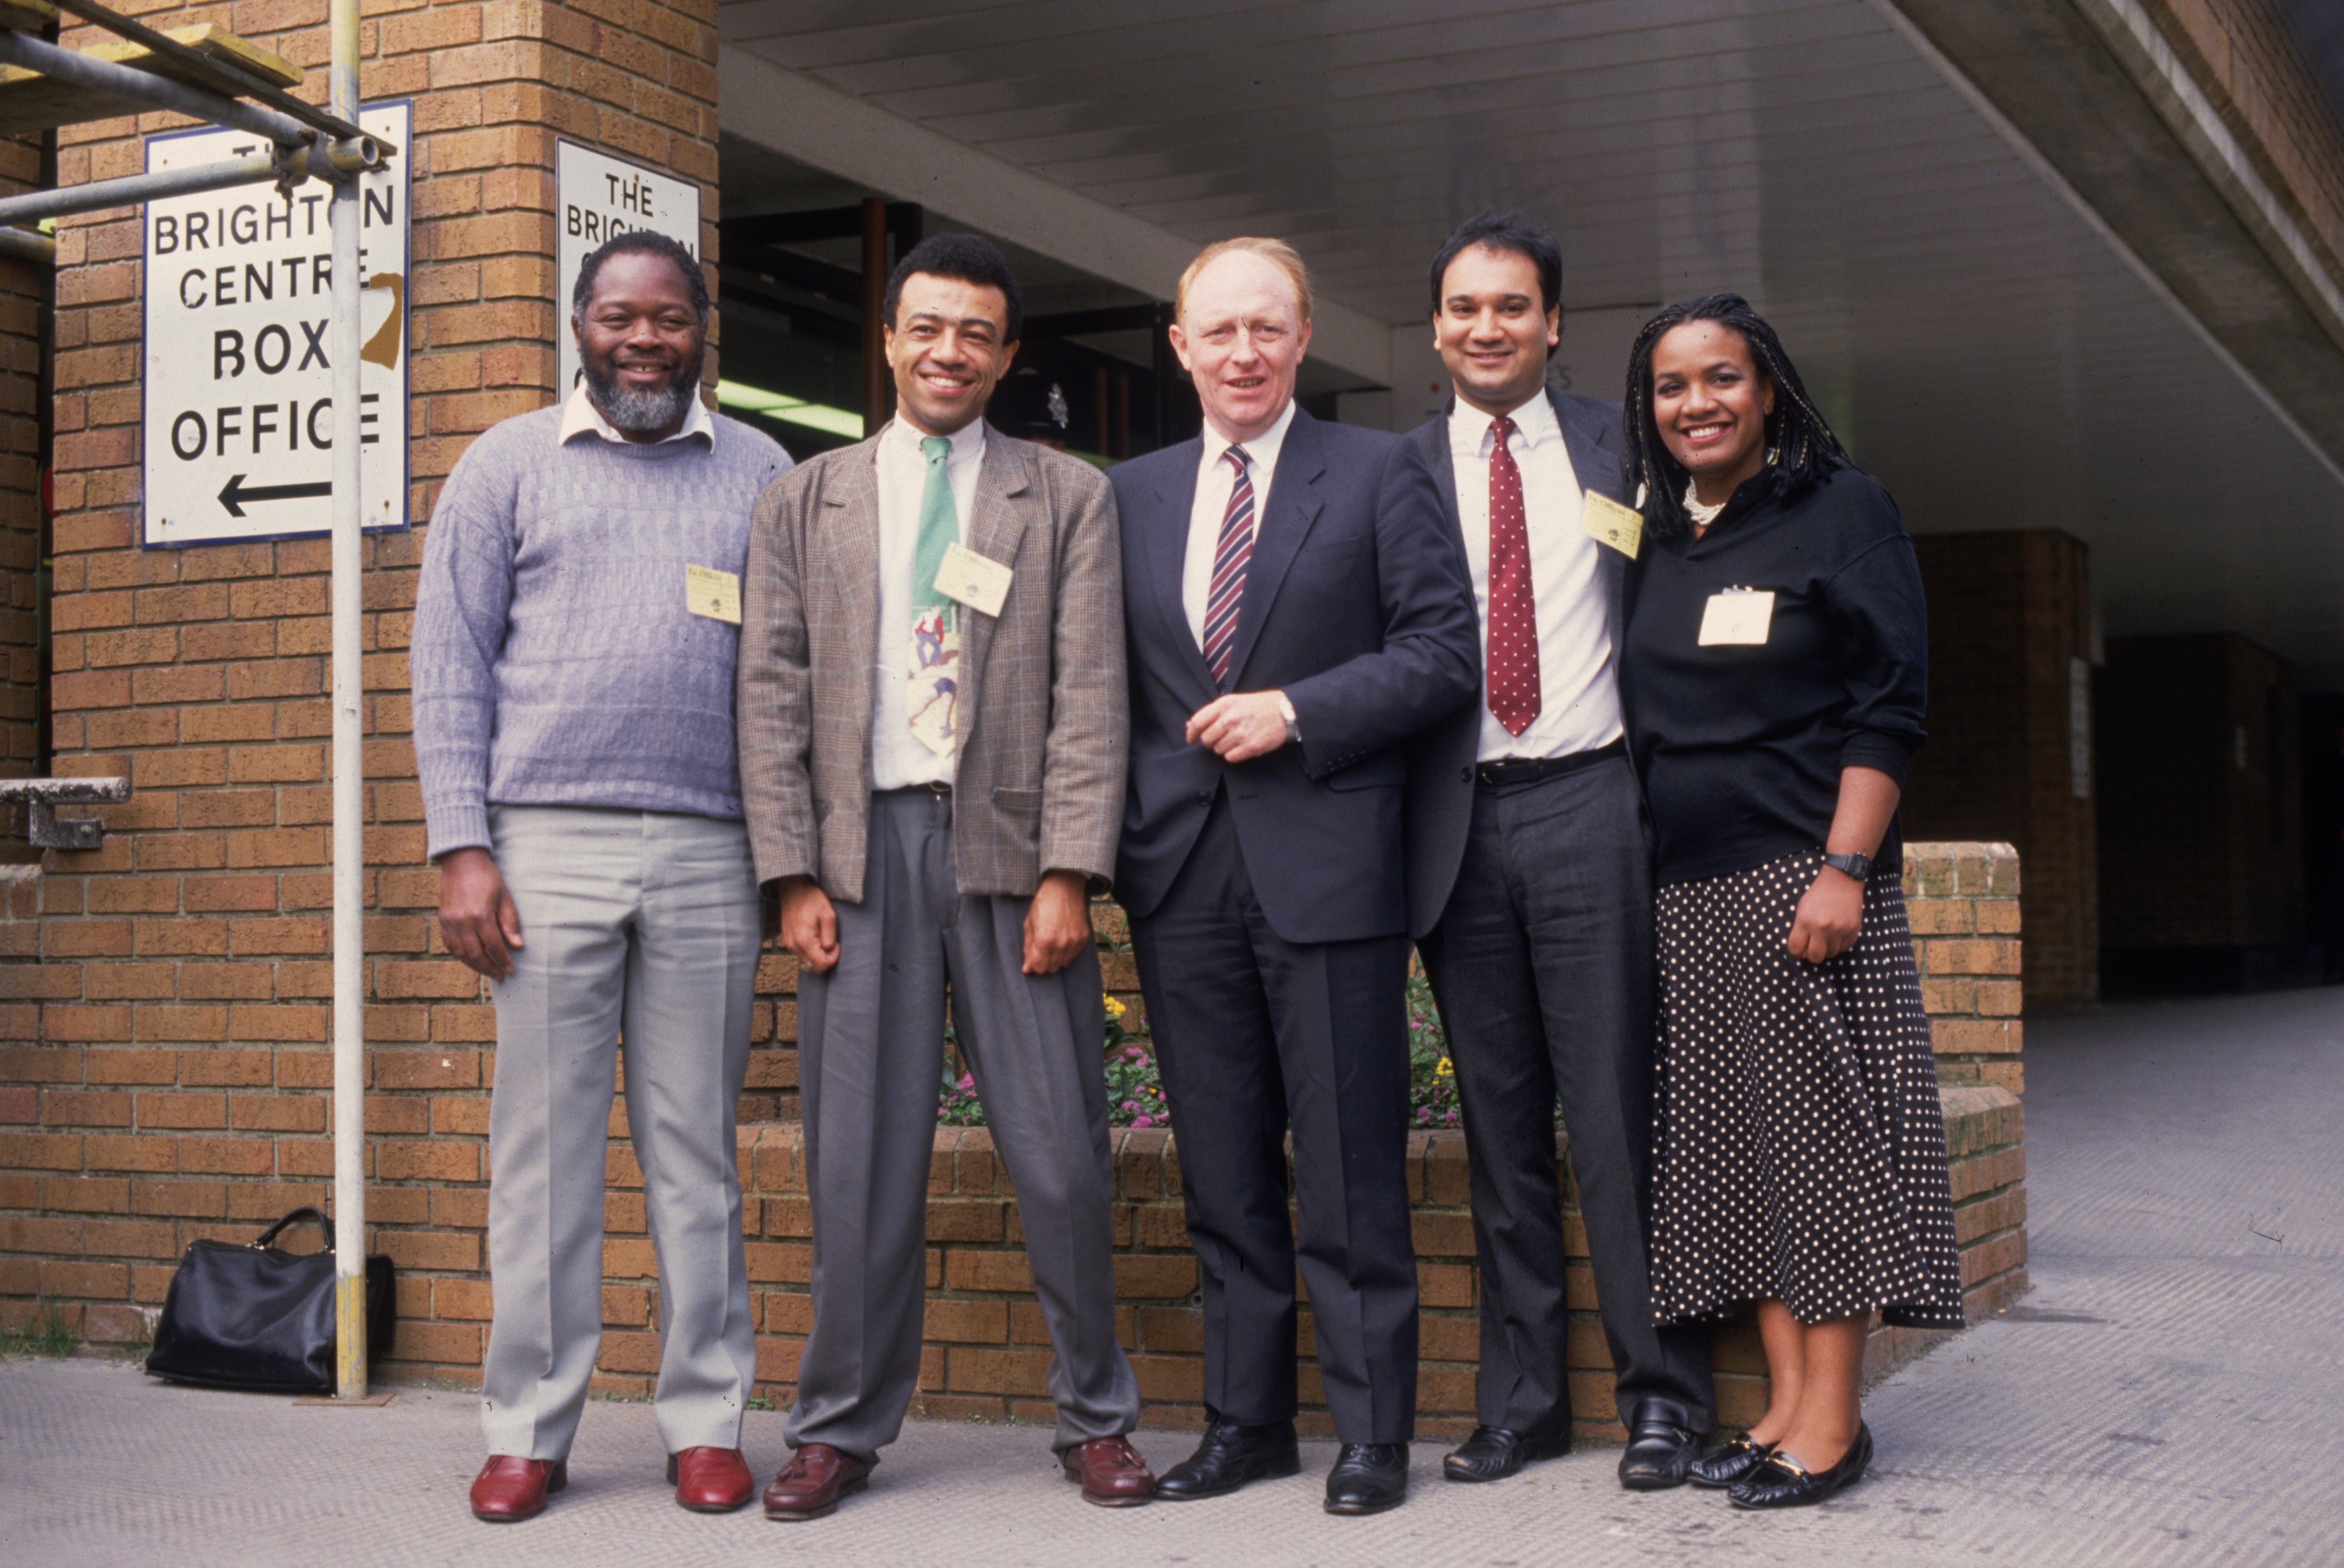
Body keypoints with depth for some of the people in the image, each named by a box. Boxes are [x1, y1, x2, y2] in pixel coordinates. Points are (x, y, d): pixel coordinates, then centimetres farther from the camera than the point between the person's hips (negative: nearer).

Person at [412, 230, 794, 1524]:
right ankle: (527, 1429, 10)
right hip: (548, 843, -1)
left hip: (708, 856, 1)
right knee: (542, 1142, 2)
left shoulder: (758, 474, 13)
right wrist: (462, 848, -4)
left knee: (695, 1147, 5)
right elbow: (450, 664, 6)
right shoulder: (507, 466, 11)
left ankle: (704, 1420, 13)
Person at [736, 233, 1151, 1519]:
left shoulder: (1067, 498, 9)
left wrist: (1067, 872, -8)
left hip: (1008, 843, -1)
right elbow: (772, 697, 8)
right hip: (861, 847, 1)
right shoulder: (805, 504, 13)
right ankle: (843, 1426, 15)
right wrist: (794, 873, -2)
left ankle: (1095, 1419, 14)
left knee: (1060, 1152, 1)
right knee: (859, 1157, 4)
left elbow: (1089, 694, 2)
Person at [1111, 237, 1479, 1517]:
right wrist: (1113, 836, 3)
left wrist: (1296, 712, -13)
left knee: (1349, 1171, 0)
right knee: (1221, 1173, 10)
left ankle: (1372, 1432, 9)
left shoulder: (1377, 475, 3)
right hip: (1182, 873, 4)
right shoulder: (1131, 495, 15)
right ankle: (1245, 1420, 20)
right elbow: (1110, 679, 16)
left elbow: (1444, 646, -3)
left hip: (1325, 866, -4)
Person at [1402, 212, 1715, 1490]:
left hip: (1591, 807, -2)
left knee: (1618, 1114, -1)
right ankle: (1522, 1400, 16)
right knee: (1500, 1126, 8)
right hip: (1459, 825, 2)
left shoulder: (1622, 449, 7)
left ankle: (1662, 1395, 8)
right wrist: (1390, 824, -1)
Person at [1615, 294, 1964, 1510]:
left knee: (1820, 1130, -4)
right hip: (1691, 892, 6)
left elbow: (1888, 704, -8)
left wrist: (1844, 870, -17)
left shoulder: (1841, 510, -1)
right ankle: (1785, 1399, 11)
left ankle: (1832, 1418, 1)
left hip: (1805, 875, -5)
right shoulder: (1657, 539, 14)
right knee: (1731, 1138, 4)